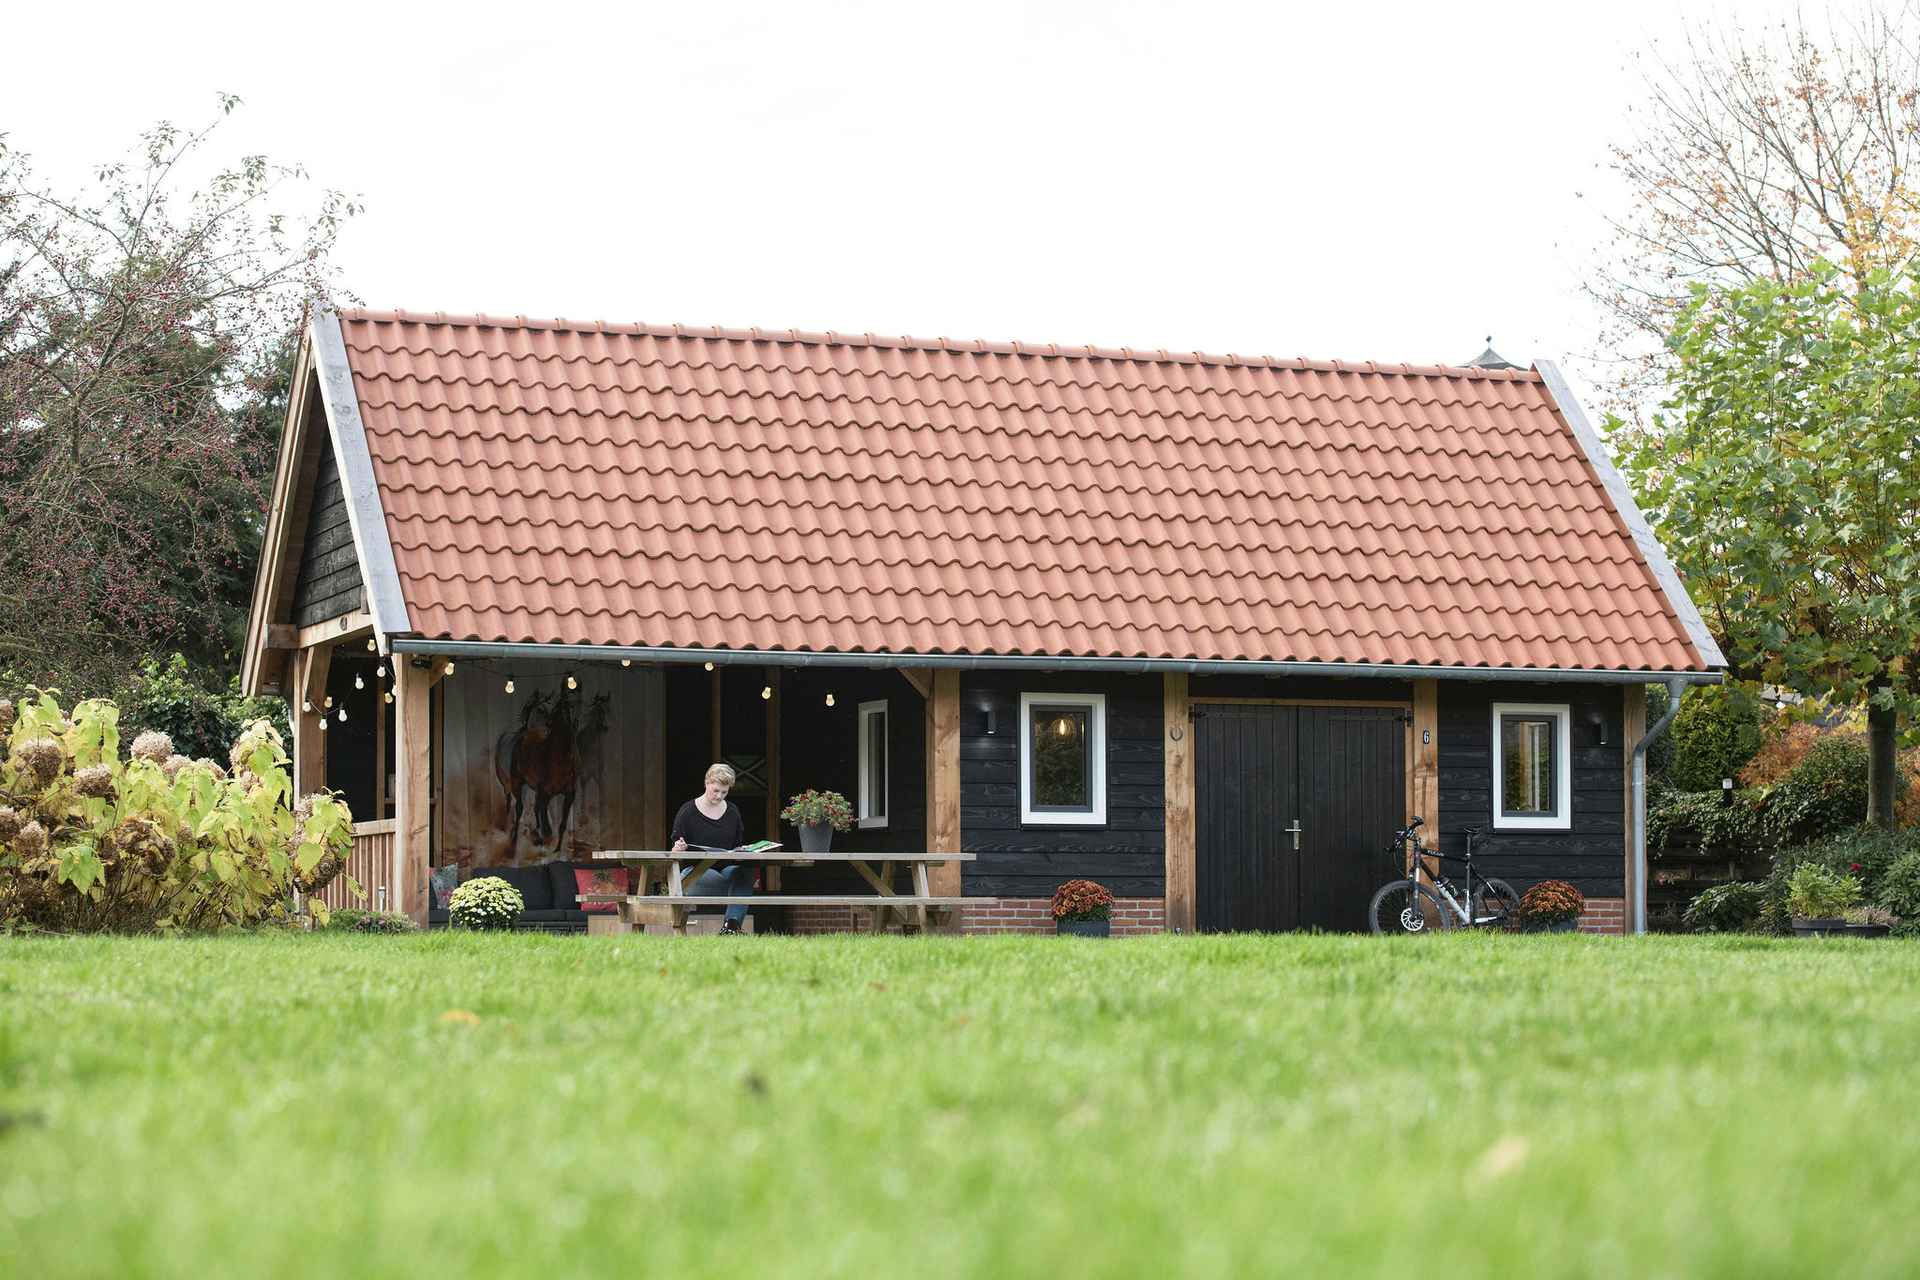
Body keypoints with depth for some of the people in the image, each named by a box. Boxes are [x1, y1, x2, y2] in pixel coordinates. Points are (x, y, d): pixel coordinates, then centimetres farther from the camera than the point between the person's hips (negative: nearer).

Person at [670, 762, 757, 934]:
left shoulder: (733, 812, 15)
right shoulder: (687, 812, 2)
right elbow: (675, 852, 2)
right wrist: (677, 850, -23)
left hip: (726, 867, 4)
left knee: (746, 871, -34)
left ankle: (731, 925, -44)